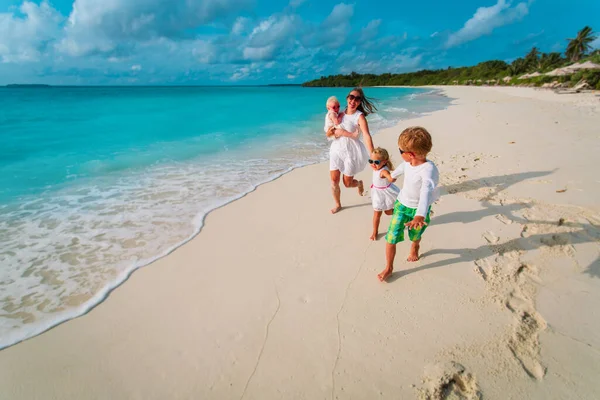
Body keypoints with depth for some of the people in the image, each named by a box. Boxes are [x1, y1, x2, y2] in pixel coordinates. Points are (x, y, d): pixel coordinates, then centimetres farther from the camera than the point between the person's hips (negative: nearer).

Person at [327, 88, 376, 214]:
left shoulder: (360, 116, -13)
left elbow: (367, 136, -27)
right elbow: (328, 134, 4)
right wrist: (332, 131, -20)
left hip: (351, 152, -4)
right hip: (337, 150, 4)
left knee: (347, 183, 6)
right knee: (334, 180, 5)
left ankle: (359, 183, 43)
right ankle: (337, 204, 28)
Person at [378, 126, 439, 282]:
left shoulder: (429, 169, -32)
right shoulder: (408, 163, -11)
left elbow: (426, 192, -47)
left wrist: (420, 216, -62)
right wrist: (392, 175, 39)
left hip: (418, 210, -4)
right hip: (402, 205, 4)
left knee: (415, 236, 22)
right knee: (391, 238, -2)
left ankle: (414, 249, 59)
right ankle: (388, 268, 18)